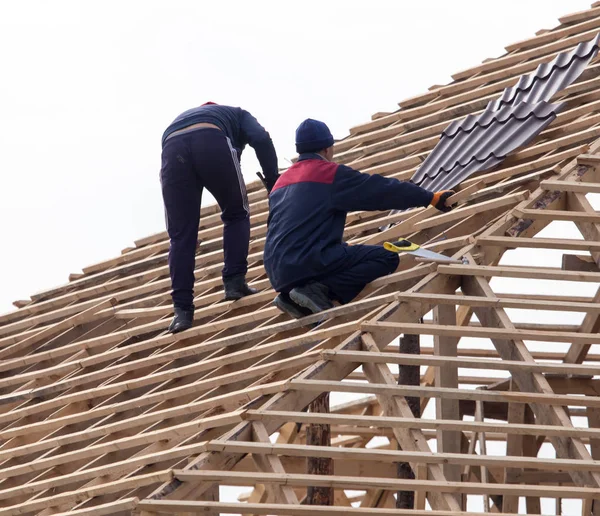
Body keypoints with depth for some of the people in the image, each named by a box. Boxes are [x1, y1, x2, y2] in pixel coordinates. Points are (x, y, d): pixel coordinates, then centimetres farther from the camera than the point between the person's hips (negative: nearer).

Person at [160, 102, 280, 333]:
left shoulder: (181, 118, 47)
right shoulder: (237, 114, 38)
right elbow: (261, 139, 13)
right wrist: (273, 182, 12)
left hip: (173, 148, 3)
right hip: (212, 142, -2)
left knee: (180, 235, 8)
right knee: (236, 214, 22)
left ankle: (182, 309, 1)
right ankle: (234, 281, 12)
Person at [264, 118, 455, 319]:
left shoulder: (282, 182, 23)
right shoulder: (331, 173, 0)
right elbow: (382, 189, 2)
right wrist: (431, 197, 10)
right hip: (309, 262, -8)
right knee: (387, 257, -6)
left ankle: (292, 296, 8)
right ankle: (318, 290, -15)